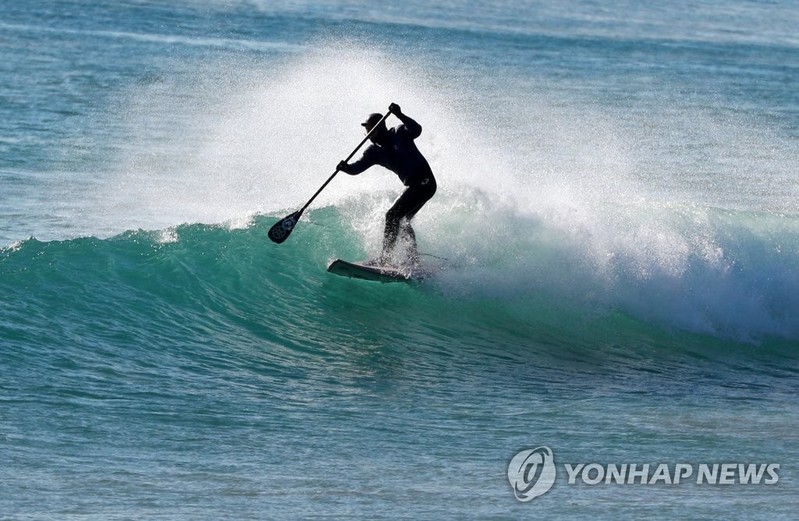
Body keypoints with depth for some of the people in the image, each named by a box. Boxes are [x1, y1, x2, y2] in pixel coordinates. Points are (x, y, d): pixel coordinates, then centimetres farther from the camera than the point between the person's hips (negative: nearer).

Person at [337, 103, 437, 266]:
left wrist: (400, 115, -38)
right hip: (413, 186, 9)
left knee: (393, 215, -15)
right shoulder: (374, 151, 8)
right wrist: (346, 167, -26)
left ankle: (386, 257, -17)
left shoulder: (399, 133, -7)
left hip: (424, 182, -9)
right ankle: (414, 260, 33)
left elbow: (416, 130, -27)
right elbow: (358, 167, -5)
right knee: (402, 221, 22)